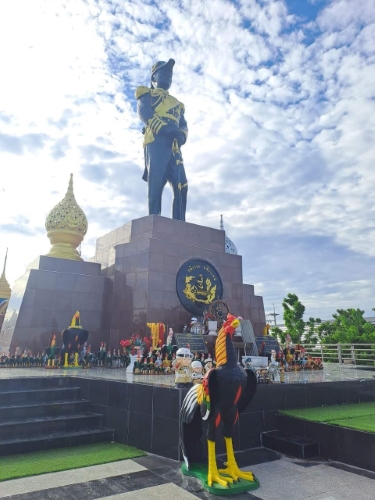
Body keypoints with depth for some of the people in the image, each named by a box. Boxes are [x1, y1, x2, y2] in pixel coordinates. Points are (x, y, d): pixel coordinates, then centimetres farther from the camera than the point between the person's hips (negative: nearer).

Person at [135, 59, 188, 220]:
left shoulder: (176, 103, 36)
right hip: (156, 142, -5)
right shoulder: (147, 94, 21)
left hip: (173, 146, 5)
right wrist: (164, 128, -17)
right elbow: (144, 113, 0)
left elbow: (183, 124, 22)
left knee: (181, 186, -9)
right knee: (156, 184, -16)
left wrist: (181, 135, -5)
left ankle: (179, 223, -10)